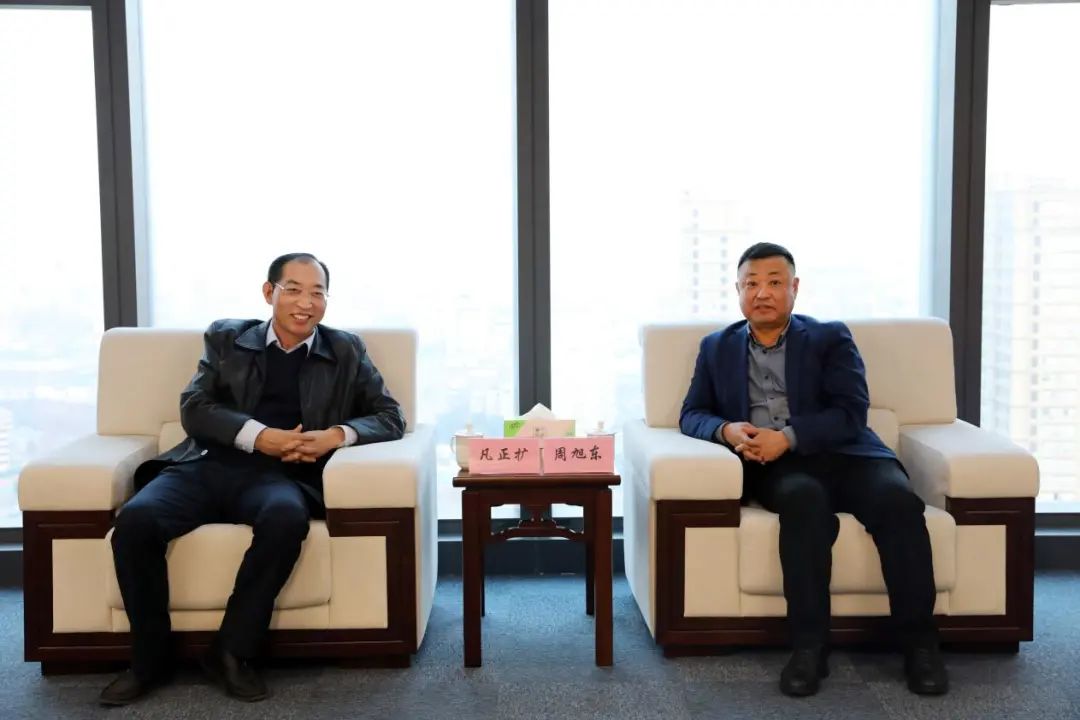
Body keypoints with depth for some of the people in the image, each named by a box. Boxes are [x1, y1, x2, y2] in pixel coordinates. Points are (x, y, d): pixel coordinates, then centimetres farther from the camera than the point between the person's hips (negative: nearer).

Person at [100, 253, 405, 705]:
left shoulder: (345, 352, 16)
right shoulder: (225, 338, 17)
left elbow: (391, 417, 11)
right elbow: (193, 407, 5)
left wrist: (337, 434, -11)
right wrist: (260, 436, -12)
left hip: (279, 475, -1)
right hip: (207, 465, 1)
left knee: (287, 517, -37)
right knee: (135, 519, -28)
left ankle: (231, 651, -19)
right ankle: (151, 658, -8)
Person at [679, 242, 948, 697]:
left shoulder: (831, 338, 12)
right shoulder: (717, 348, 20)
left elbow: (851, 413, -1)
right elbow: (691, 415, 13)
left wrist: (788, 437, -17)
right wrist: (726, 430, -10)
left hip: (841, 454, 0)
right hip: (775, 468, 0)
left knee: (897, 498, -32)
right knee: (804, 498, -36)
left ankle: (919, 642, -21)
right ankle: (809, 645, -32)